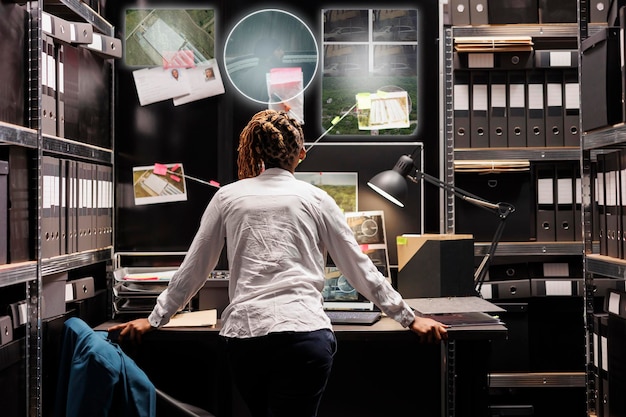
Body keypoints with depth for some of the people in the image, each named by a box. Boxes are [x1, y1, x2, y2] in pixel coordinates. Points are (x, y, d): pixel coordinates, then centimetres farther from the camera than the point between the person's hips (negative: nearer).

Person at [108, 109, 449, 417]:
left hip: (242, 333, 3)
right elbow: (359, 268, 10)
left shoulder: (228, 197, 10)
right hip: (303, 332, -2)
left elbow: (193, 269, 13)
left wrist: (155, 319, 25)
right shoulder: (315, 199, 8)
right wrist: (409, 319, 18)